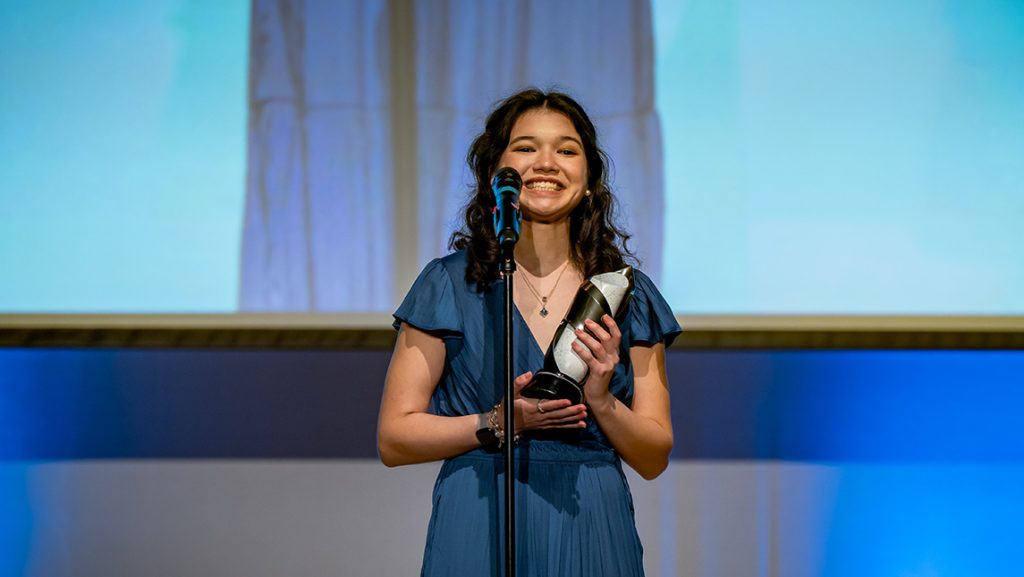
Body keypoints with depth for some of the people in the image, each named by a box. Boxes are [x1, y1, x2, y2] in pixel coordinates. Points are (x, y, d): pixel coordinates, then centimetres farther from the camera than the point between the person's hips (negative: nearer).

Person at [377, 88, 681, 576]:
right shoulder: (449, 285, 0)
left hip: (593, 531, 2)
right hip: (480, 531, -2)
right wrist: (498, 423, -16)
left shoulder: (628, 295, 6)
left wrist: (601, 401, -13)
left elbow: (655, 458, 5)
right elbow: (394, 439, -3)